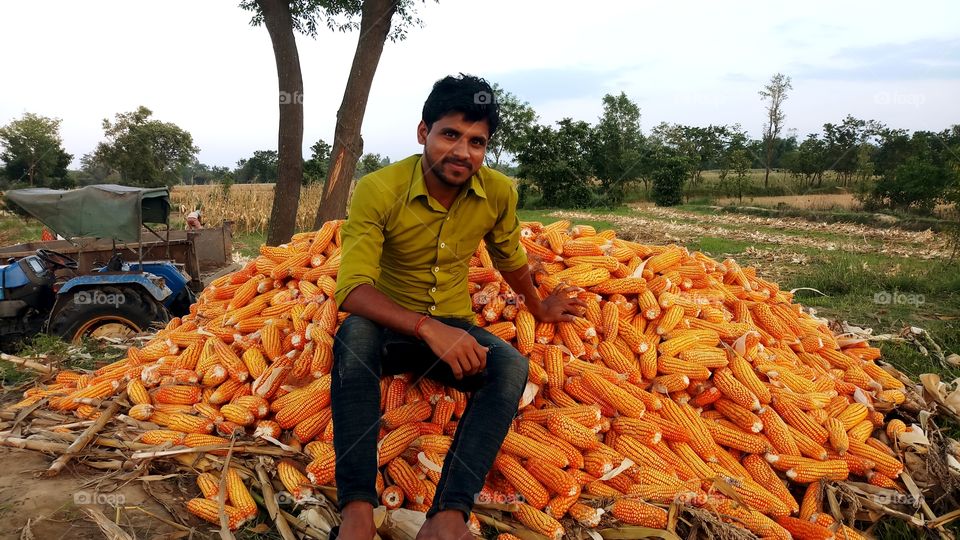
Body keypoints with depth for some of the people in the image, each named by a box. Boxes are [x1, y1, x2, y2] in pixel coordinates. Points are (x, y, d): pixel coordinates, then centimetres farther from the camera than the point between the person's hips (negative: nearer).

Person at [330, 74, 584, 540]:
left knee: (512, 365, -27)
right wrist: (428, 328, -42)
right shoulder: (378, 190, -19)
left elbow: (509, 258, 14)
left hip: (454, 329, 3)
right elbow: (352, 288, -28)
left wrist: (539, 309, 29)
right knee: (354, 332, -35)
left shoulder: (499, 193, -7)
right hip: (390, 329, -2)